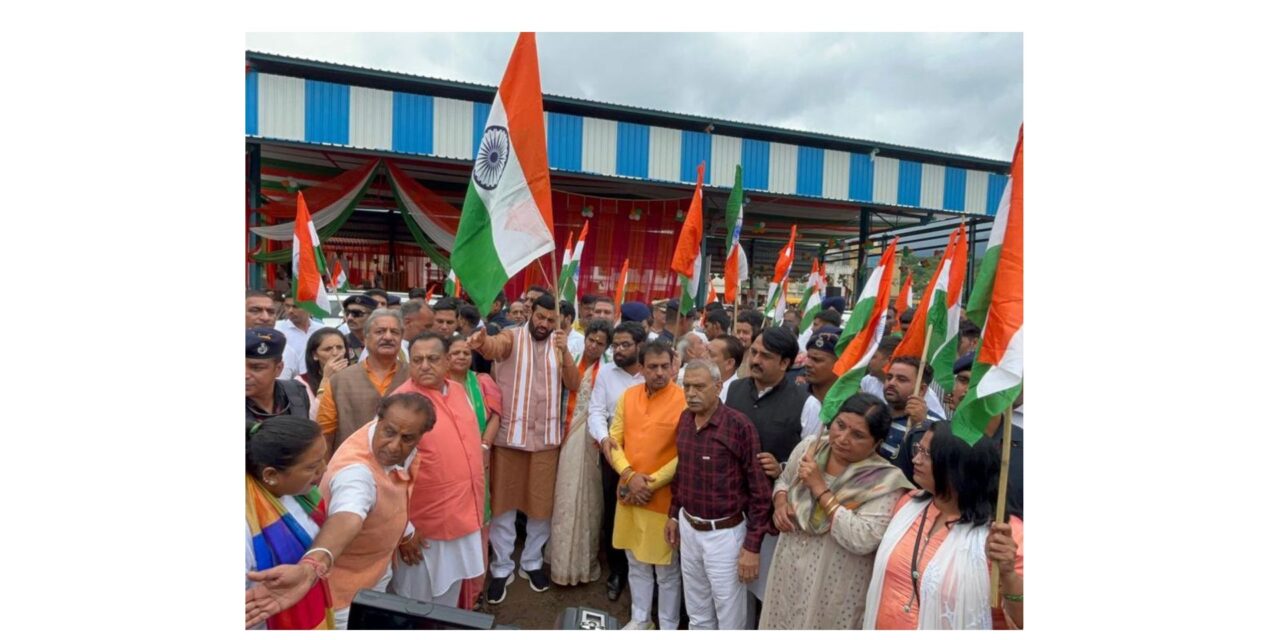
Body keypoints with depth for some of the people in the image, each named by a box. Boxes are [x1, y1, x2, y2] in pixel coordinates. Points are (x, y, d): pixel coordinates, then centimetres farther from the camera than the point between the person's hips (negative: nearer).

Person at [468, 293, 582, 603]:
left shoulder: (559, 345, 6)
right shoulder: (512, 336, -5)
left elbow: (573, 385, -4)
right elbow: (494, 347, -29)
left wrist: (565, 351, -19)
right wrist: (481, 341, -53)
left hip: (546, 437, 3)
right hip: (509, 434, -3)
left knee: (542, 502, 12)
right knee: (503, 501, 8)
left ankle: (531, 562, 31)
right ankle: (502, 568, 25)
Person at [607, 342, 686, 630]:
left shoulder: (684, 400, -15)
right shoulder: (628, 396, 1)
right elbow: (614, 440, 4)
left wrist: (652, 483, -15)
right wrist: (629, 475, -11)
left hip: (664, 496, -5)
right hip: (628, 494, 5)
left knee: (667, 568, 11)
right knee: (636, 563, 20)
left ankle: (669, 627, 30)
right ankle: (640, 619, 40)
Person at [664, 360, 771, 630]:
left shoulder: (739, 425, -20)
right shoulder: (684, 419, 0)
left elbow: (759, 490, -16)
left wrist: (752, 546, -15)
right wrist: (673, 514, 16)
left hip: (724, 533, -6)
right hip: (688, 528, 6)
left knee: (730, 619, 12)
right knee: (697, 614, 23)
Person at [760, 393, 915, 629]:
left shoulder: (886, 480, -21)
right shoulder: (808, 447, -6)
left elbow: (863, 540, -29)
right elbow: (784, 481, 11)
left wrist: (820, 488, -27)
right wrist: (780, 503, -10)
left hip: (837, 587, -4)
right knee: (782, 628, 22)